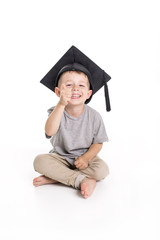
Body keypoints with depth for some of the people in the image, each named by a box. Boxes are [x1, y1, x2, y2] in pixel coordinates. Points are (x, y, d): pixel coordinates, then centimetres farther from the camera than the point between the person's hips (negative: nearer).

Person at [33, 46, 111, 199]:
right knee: (40, 161, -26)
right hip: (60, 157, 0)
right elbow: (50, 131, -34)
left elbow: (98, 143, -4)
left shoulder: (94, 116, -10)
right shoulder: (57, 111, -13)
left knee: (102, 169, -28)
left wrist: (86, 157, -23)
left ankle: (55, 177, -22)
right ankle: (81, 180, -26)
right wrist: (61, 104, -44)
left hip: (85, 157, 0)